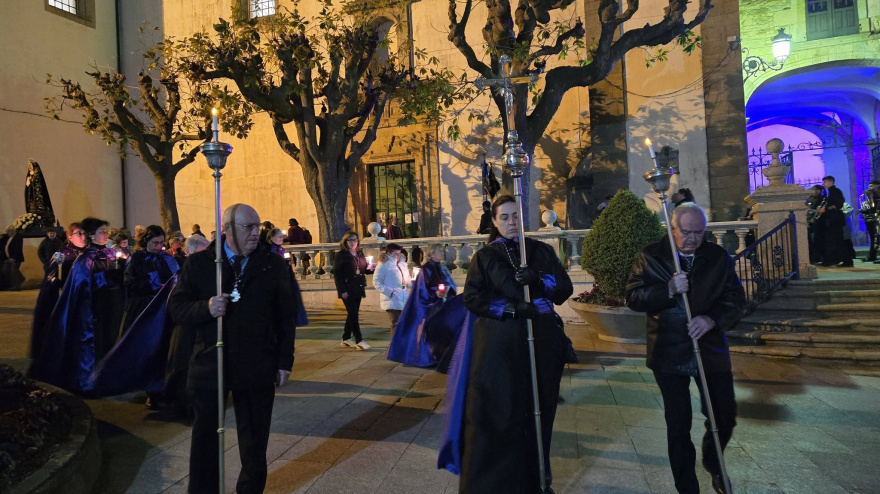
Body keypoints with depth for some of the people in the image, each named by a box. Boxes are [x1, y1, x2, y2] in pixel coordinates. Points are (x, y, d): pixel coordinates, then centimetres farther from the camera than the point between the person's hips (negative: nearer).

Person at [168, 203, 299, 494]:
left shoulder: (274, 265, 0)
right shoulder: (199, 263, 0)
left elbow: (286, 317, 1)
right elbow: (176, 308, -2)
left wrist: (284, 361, -2)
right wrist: (205, 307, -22)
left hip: (257, 368, 0)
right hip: (209, 366, 0)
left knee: (255, 440, 13)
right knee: (205, 438, 14)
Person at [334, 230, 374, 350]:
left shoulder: (360, 253, 12)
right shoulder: (341, 255, -7)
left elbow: (364, 269, 19)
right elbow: (337, 274, -10)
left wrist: (369, 268, -5)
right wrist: (342, 290, -16)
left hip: (358, 289, 7)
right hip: (348, 290, -7)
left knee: (352, 314, 12)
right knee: (353, 314, -7)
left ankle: (346, 339, 23)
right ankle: (359, 341, -5)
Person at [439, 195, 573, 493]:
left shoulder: (542, 251, 10)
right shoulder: (485, 256, 6)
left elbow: (564, 288, 2)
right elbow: (472, 297, -5)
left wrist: (537, 280, -18)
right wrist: (511, 308, -18)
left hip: (541, 341, 2)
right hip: (498, 344, -2)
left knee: (537, 411, 9)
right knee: (495, 413, -3)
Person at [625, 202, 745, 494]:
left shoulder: (719, 257, 3)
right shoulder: (650, 257, -4)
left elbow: (736, 298, -1)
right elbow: (633, 297, -9)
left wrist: (712, 319, -19)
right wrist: (668, 290, -24)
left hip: (711, 349, 2)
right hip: (669, 353, -2)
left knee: (725, 416, 11)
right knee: (678, 426, 7)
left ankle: (713, 463, 43)